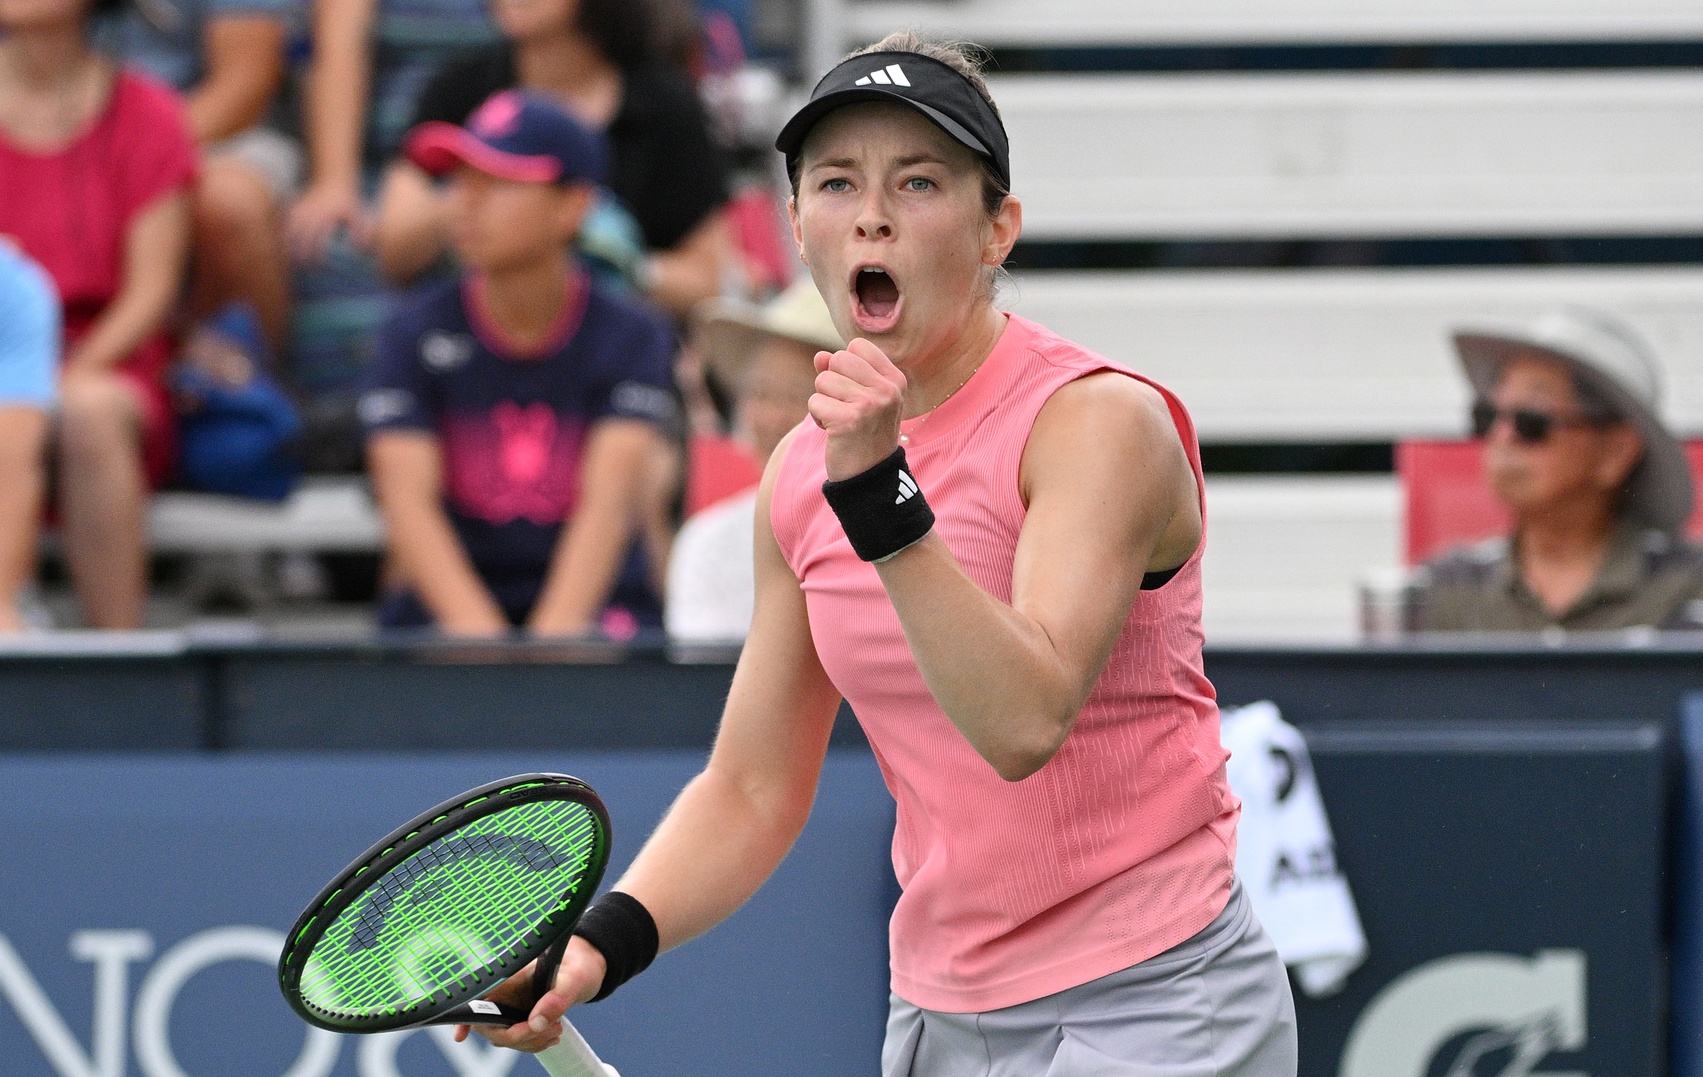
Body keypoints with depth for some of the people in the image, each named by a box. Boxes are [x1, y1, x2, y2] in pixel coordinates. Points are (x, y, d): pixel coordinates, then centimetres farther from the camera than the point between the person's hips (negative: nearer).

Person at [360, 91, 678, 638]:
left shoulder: (628, 337, 1)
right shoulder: (415, 332, 3)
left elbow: (609, 500, -13)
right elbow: (408, 499, -9)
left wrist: (553, 634, -30)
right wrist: (478, 632, -26)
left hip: (592, 606, -1)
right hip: (443, 609, 1)